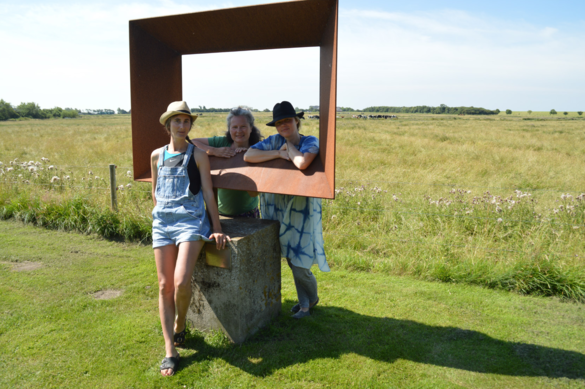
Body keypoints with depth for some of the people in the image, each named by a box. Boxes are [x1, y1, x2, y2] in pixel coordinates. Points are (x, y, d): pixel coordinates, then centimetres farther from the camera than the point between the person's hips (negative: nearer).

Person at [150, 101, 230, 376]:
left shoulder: (197, 155, 2)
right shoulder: (157, 156, 11)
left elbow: (208, 193, 0)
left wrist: (216, 228, -4)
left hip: (191, 222, -3)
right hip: (162, 224, 4)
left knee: (181, 283, -18)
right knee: (165, 287, 0)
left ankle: (180, 325, 15)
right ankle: (170, 352, 8)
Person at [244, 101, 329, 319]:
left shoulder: (310, 142, -10)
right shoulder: (275, 141, 2)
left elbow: (302, 163, -32)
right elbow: (248, 156, -11)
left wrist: (289, 147, -13)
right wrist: (279, 153, -16)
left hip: (301, 208, -4)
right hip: (277, 207, 5)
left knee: (299, 262, 0)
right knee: (291, 259, 13)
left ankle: (310, 299, 32)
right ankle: (306, 302, 36)